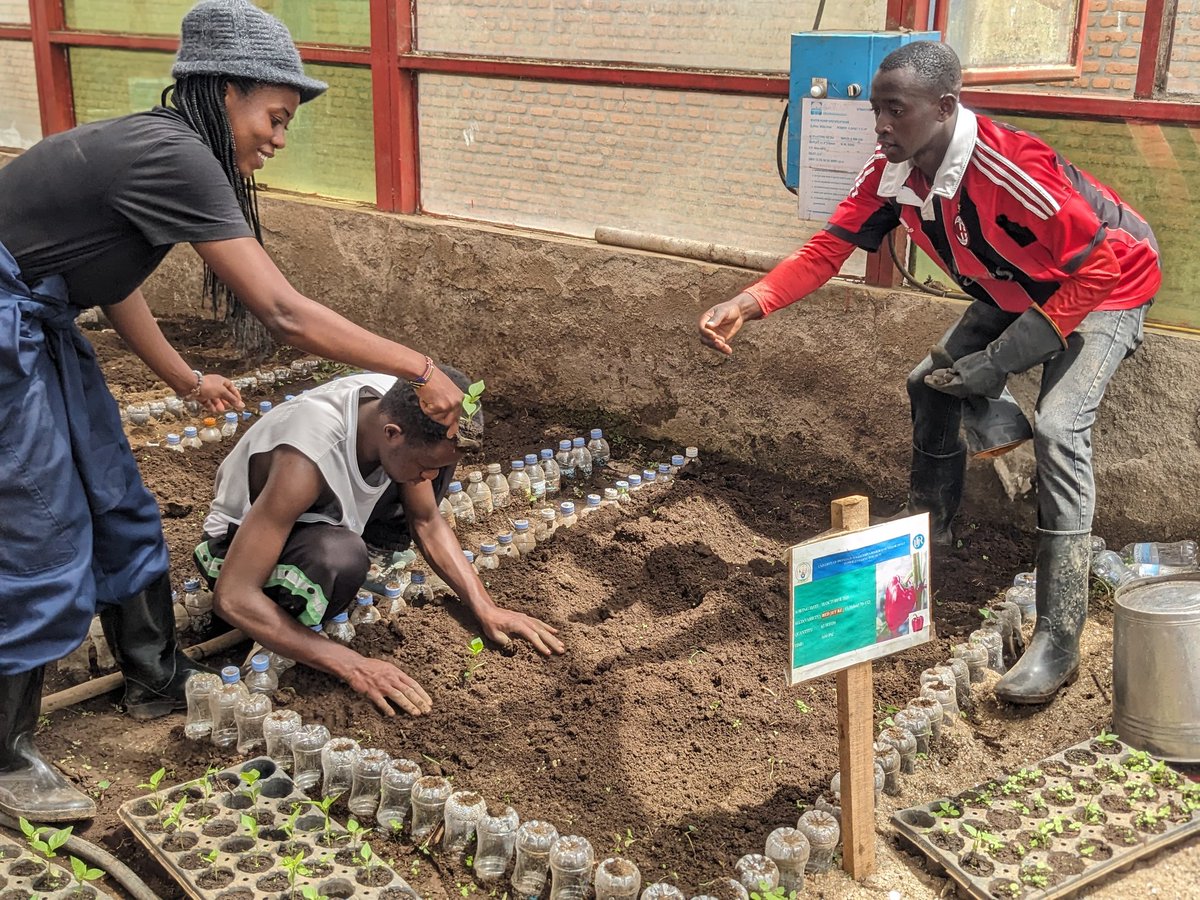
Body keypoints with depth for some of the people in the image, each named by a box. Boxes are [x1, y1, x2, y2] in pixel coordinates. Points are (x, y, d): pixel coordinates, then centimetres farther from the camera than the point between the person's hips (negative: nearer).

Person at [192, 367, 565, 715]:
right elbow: (232, 596, -39)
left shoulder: (399, 409, -21)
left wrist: (486, 609, -12)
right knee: (340, 557, -41)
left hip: (329, 512, 6)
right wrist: (352, 665, -41)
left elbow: (427, 522, -3)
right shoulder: (304, 462, -40)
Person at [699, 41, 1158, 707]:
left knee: (1058, 426, -24)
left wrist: (1002, 361, -32)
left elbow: (1099, 267, -33)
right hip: (1015, 293, 8)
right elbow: (827, 250, -17)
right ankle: (928, 530, 31)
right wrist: (748, 303, -34)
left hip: (1104, 288, -8)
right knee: (930, 385, 6)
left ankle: (1058, 640, -21)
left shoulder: (1011, 169, -38)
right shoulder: (891, 173, -16)